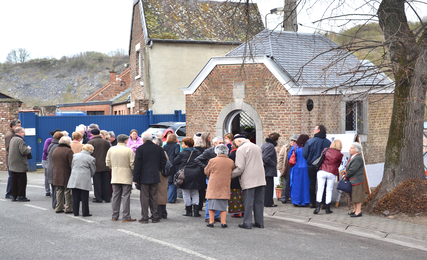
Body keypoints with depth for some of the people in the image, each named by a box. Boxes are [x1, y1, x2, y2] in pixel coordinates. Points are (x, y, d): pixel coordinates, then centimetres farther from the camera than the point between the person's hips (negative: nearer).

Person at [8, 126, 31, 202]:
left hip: (13, 165, 9)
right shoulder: (20, 140, -17)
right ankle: (21, 196, 4)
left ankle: (14, 196, 16)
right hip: (20, 166, -9)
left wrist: (27, 148, 17)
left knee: (14, 181, 12)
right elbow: (24, 151, -24)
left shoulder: (12, 139, 13)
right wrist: (29, 149, -4)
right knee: (22, 181, 0)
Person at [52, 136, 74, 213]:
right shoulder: (69, 151, -13)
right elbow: (71, 164, -16)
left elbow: (53, 163, 18)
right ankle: (68, 208, 4)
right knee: (68, 192, 1)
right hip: (66, 175, -7)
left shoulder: (55, 151, 12)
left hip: (57, 175, 7)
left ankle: (58, 208, 16)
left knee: (59, 191, 12)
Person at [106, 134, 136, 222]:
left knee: (116, 196, 11)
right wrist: (134, 172, 8)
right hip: (126, 177, -4)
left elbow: (108, 163, 8)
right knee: (126, 196, -1)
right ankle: (126, 217, 0)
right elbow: (132, 164, -10)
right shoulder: (129, 150, -11)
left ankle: (114, 216, 16)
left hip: (115, 177, 4)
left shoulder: (111, 149, 3)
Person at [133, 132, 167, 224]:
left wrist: (136, 178, -4)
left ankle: (144, 218, 3)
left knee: (144, 198, 2)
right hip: (155, 177, 3)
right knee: (154, 197, 10)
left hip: (144, 177, -3)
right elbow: (163, 161, 5)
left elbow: (137, 164, -8)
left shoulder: (140, 149, -8)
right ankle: (155, 217, 14)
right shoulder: (158, 148, 2)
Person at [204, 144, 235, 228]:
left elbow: (206, 172, 3)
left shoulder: (212, 161, -8)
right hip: (225, 186, 2)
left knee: (212, 204, 7)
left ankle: (211, 222, 8)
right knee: (223, 205, 9)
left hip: (213, 186, -2)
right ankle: (223, 222, 6)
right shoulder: (231, 162, -1)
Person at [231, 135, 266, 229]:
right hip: (260, 179, 7)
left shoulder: (241, 149, -7)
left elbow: (240, 168, -14)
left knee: (248, 202, -2)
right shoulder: (257, 147, 17)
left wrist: (230, 175, -3)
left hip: (249, 180, -7)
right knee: (259, 201, 11)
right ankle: (259, 222, 14)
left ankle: (247, 223, 1)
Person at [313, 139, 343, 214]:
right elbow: (338, 165, 10)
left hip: (322, 171, 1)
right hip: (332, 173, -1)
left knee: (320, 189, 3)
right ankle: (327, 209, 10)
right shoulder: (339, 154, 0)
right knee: (329, 190, 7)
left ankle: (317, 207, -4)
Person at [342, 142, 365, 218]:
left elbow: (352, 170, -23)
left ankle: (358, 212, 4)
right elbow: (349, 168, 18)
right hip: (352, 180, 10)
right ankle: (355, 210, 26)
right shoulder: (352, 157, 12)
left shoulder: (358, 158, -20)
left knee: (357, 196, -3)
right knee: (353, 196, 16)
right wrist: (345, 173, 0)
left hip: (357, 180, -10)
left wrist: (346, 176, -10)